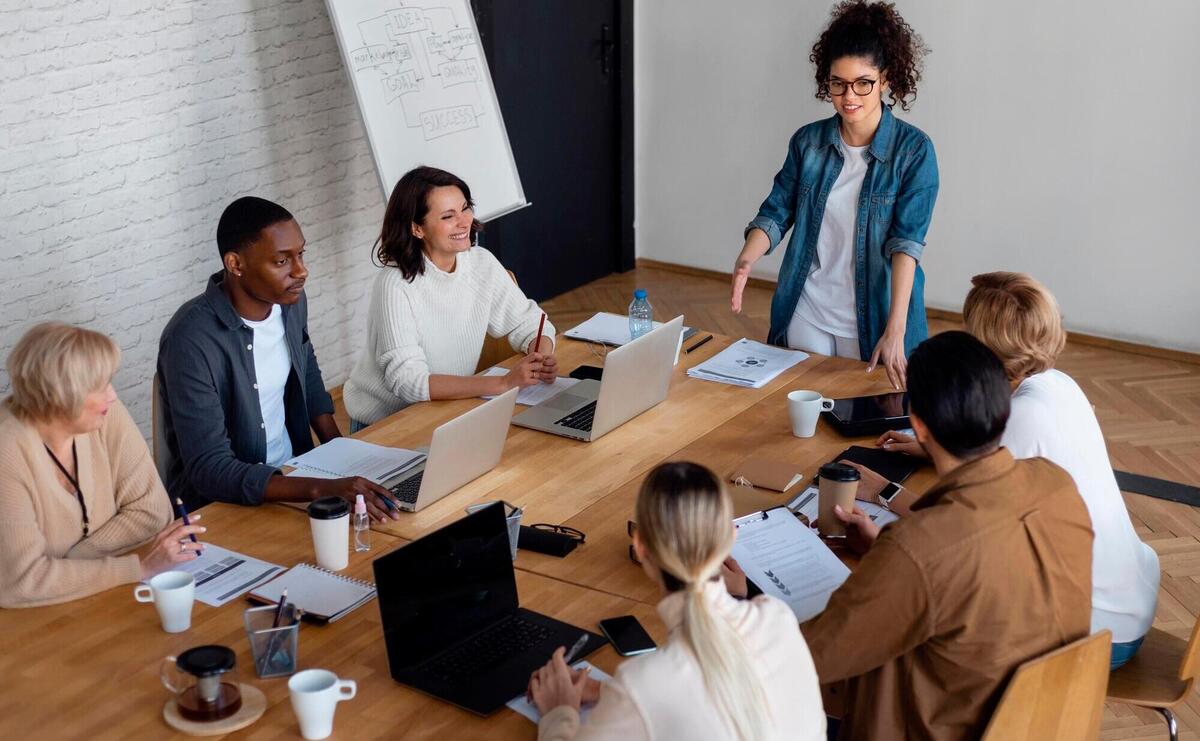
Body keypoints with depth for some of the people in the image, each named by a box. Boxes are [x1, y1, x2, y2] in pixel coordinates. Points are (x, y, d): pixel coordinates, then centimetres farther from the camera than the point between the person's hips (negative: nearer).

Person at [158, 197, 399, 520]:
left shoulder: (290, 299, -2)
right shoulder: (192, 341, -24)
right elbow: (208, 469, -27)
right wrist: (322, 489, -38)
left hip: (292, 474, 6)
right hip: (217, 503, -6)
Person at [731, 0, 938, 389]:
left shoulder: (913, 149, -11)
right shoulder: (808, 141, 0)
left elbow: (907, 241, -19)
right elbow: (776, 213, 0)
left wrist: (895, 331, -28)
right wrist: (746, 260, -22)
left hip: (874, 319, -3)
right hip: (806, 314, 3)